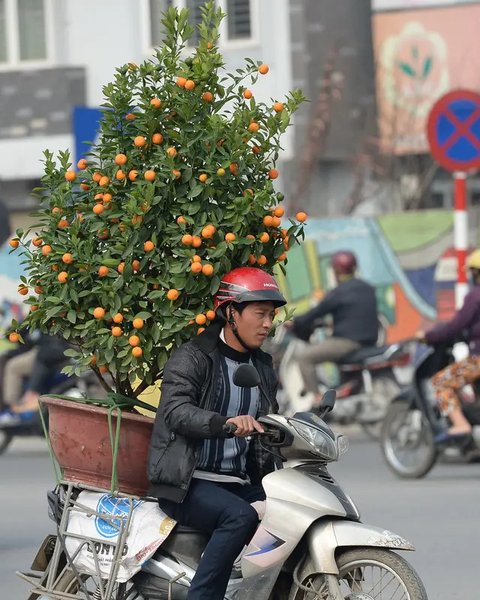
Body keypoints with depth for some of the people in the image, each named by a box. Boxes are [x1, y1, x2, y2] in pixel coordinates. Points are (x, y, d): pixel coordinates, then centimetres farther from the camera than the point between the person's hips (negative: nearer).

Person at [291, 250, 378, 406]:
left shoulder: (338, 293, -11)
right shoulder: (368, 289, 13)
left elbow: (316, 313, -9)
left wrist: (295, 323, 6)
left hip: (347, 341, -8)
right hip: (369, 341, 8)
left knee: (305, 357, -6)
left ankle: (317, 398, -18)